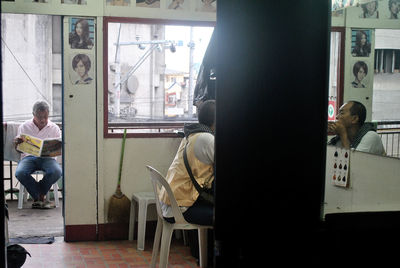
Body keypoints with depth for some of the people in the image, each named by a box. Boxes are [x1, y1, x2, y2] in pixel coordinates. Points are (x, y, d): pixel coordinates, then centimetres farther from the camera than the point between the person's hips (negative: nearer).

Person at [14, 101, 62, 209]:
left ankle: (37, 197, -8)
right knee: (20, 173, -34)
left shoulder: (54, 128, 8)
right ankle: (40, 197, -15)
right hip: (29, 157, 0)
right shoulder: (24, 127, 7)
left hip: (47, 158, 0)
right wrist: (17, 143, -17)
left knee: (57, 172, -33)